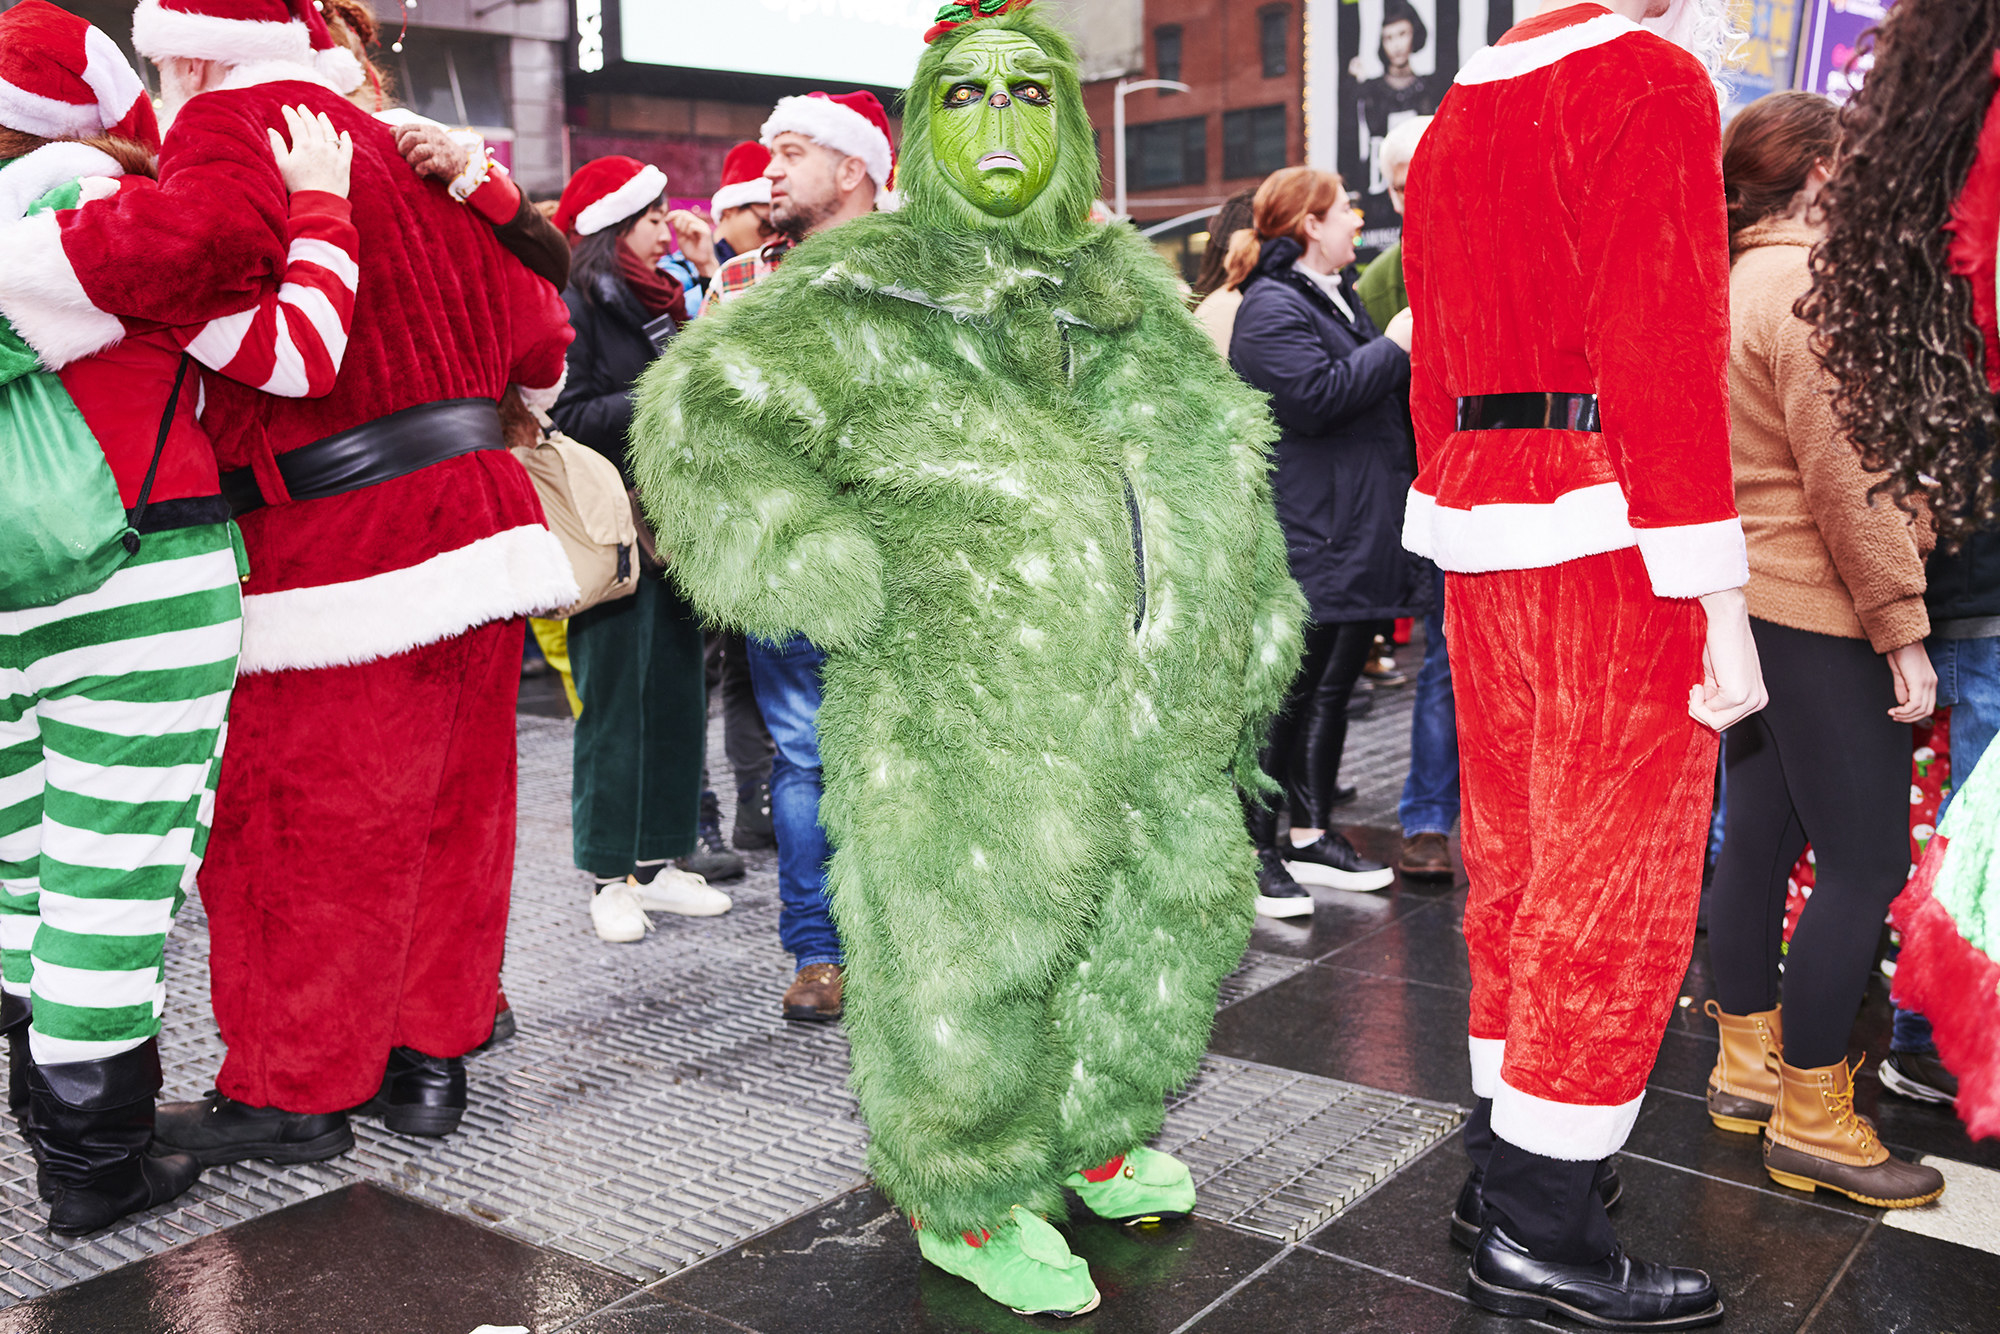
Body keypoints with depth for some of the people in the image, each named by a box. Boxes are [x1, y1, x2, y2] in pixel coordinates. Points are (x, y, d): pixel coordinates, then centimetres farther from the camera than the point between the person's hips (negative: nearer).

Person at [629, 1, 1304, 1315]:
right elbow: (710, 411, -11)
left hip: (1157, 729, 7)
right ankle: (969, 1205, 27)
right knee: (973, 966, 2)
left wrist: (1245, 671, 22)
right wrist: (830, 578, -21)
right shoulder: (870, 287, -3)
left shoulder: (1133, 288, 15)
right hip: (968, 718, -7)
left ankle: (1090, 1142, 44)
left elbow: (1223, 477, 22)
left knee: (1164, 935, 19)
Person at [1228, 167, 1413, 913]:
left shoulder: (1332, 296, 21)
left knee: (1333, 689, 14)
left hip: (1358, 540, 10)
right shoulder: (1271, 308, -12)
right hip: (1308, 541, -10)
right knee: (1287, 694, -5)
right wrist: (1395, 346, -16)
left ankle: (1312, 835, 23)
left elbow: (1380, 394, 31)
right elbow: (1318, 395, -25)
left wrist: (1410, 352, 14)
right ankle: (1255, 851, 3)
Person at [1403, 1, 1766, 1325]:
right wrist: (1717, 599, -19)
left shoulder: (1461, 112, 17)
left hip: (1484, 536, 8)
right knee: (1618, 884, -1)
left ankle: (1505, 1157, 26)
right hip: (1611, 537, -8)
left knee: (1518, 857, 15)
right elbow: (1663, 356, -18)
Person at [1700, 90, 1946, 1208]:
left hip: (1757, 603, 10)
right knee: (1866, 862, -5)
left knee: (1764, 833, 15)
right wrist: (1903, 629, -15)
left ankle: (1747, 1064, 25)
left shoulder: (1738, 285, 16)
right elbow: (1847, 478, -19)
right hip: (1824, 613, -10)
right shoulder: (1812, 288, -15)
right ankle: (1812, 1118, 2)